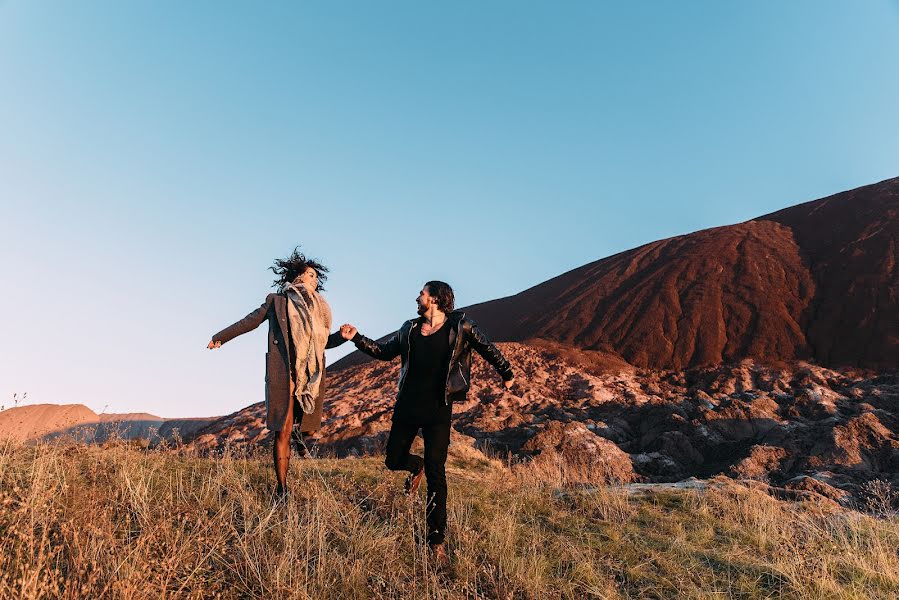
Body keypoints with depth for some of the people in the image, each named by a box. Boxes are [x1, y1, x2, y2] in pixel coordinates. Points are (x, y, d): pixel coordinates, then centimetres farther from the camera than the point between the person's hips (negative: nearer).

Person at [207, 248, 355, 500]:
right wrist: (220, 337, 22)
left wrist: (342, 336, 0)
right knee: (283, 431, -4)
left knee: (308, 425, 9)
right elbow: (249, 321, 15)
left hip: (312, 375, 4)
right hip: (283, 372, -4)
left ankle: (296, 429, 47)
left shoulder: (320, 309, 15)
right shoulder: (277, 301, 6)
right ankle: (282, 489, 6)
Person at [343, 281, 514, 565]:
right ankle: (417, 466, 48)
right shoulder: (410, 329, 8)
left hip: (438, 410, -4)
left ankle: (437, 539, 9)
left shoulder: (459, 326, -5)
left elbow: (487, 348, 4)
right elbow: (384, 351, 18)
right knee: (393, 461, 11)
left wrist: (506, 374, 3)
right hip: (407, 406, 5)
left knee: (436, 474, -4)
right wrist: (356, 337, 10)